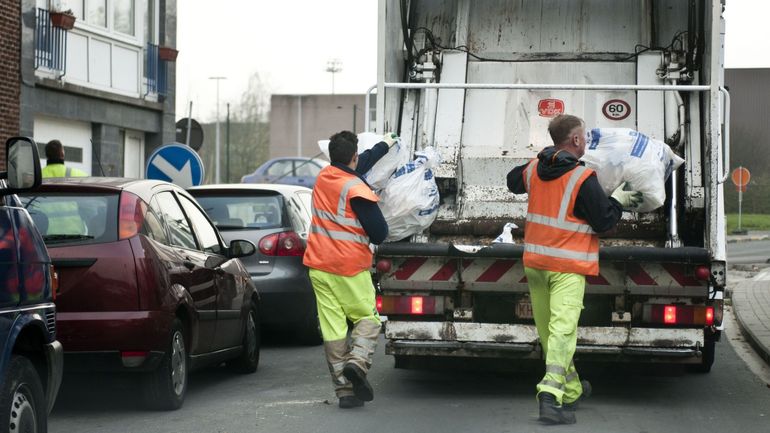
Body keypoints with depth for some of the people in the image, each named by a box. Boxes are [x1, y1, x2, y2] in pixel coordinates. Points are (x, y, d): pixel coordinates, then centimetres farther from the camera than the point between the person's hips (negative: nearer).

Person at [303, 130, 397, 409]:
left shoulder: (324, 177, 7)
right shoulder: (357, 190, -13)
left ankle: (345, 390, 3)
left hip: (319, 268, 5)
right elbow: (380, 233, -12)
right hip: (351, 268, -5)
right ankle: (358, 361, -17)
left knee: (333, 328, 3)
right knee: (367, 318, 10)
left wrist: (384, 145, 42)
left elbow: (359, 166, 27)